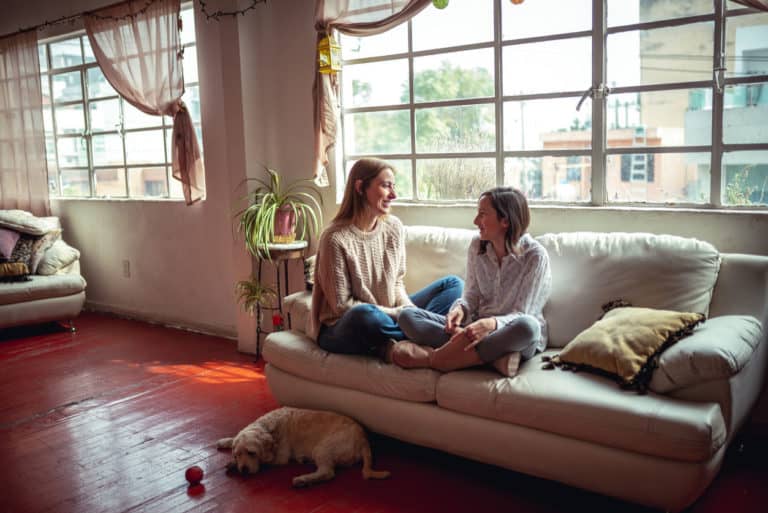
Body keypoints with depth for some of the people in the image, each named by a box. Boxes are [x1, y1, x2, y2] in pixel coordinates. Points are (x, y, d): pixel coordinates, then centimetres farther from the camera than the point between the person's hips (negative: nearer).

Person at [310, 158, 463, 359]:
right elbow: (342, 305, -16)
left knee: (453, 284, 0)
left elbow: (397, 283, 8)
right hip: (341, 329, -7)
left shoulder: (394, 227, -1)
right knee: (365, 315, -41)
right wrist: (397, 314, -19)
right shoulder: (336, 238, -18)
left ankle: (392, 345, -20)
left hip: (388, 315, 7)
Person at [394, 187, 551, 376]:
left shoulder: (535, 256, -13)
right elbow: (471, 297, 4)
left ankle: (433, 358, -29)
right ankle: (494, 355, -25)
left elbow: (522, 316, -16)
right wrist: (459, 309, -19)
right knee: (407, 316, -13)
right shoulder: (477, 245, 2)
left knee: (527, 326, -42)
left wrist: (491, 324, -36)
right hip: (478, 326, 5)